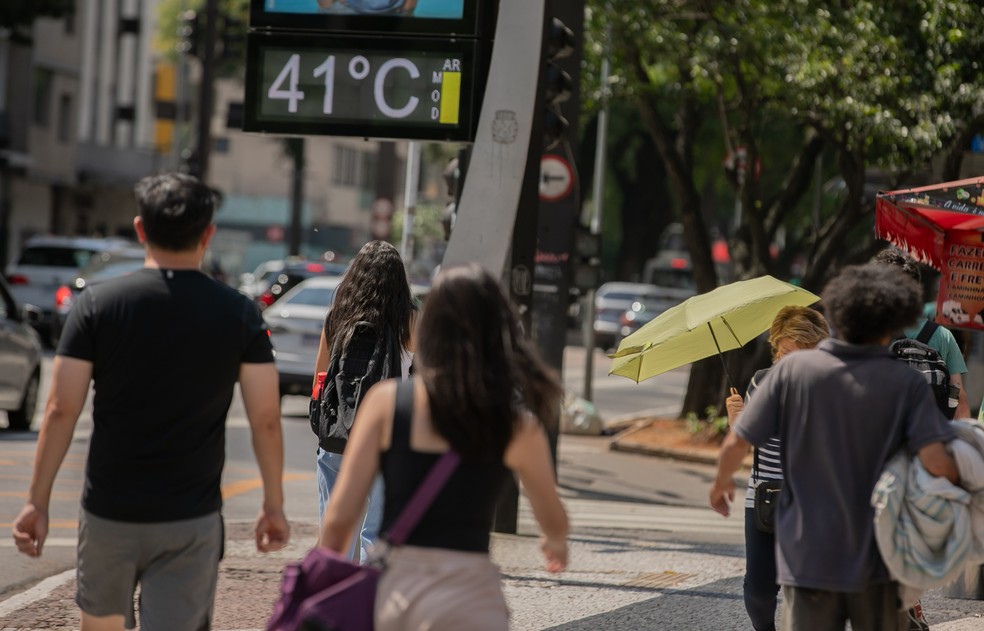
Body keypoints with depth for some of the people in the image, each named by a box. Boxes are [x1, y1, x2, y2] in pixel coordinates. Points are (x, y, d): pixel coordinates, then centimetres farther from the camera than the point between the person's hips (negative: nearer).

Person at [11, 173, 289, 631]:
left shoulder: (97, 305, -4)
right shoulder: (238, 314, -2)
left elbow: (61, 410, -7)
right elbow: (265, 418, -3)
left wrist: (37, 501, -1)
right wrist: (273, 505, 8)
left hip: (109, 512, 1)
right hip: (191, 522, 0)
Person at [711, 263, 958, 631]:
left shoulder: (793, 369, -7)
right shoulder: (906, 383, -9)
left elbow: (736, 443, -5)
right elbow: (936, 462, -20)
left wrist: (722, 482, 15)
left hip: (807, 555, 0)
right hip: (878, 556, 0)